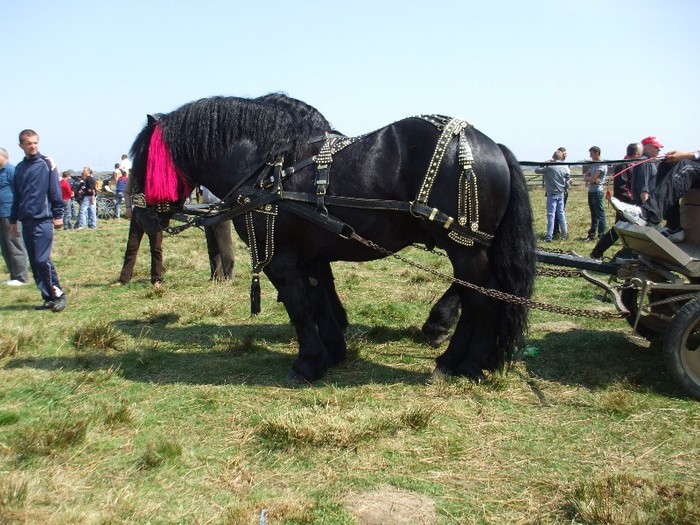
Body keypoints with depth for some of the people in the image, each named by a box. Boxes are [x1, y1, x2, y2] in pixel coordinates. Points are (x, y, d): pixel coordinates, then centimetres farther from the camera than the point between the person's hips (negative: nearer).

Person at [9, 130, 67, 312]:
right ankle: (48, 298, 12)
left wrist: (58, 215, -9)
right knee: (34, 263, 6)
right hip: (26, 221, 6)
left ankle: (59, 294, 0)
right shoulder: (20, 168, 14)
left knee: (42, 260, -12)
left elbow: (55, 192, -5)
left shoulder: (47, 164, -2)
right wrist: (13, 220, 19)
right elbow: (17, 197, 19)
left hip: (43, 220, -6)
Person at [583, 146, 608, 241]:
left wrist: (587, 178, 3)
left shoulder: (602, 165, -11)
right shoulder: (592, 164, 16)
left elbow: (592, 179, -17)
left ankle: (602, 236, -3)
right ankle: (592, 234, 19)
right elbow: (585, 177, 13)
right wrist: (590, 179, -8)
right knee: (593, 214, 14)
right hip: (591, 191, 9)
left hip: (598, 191, -9)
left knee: (600, 214, -6)